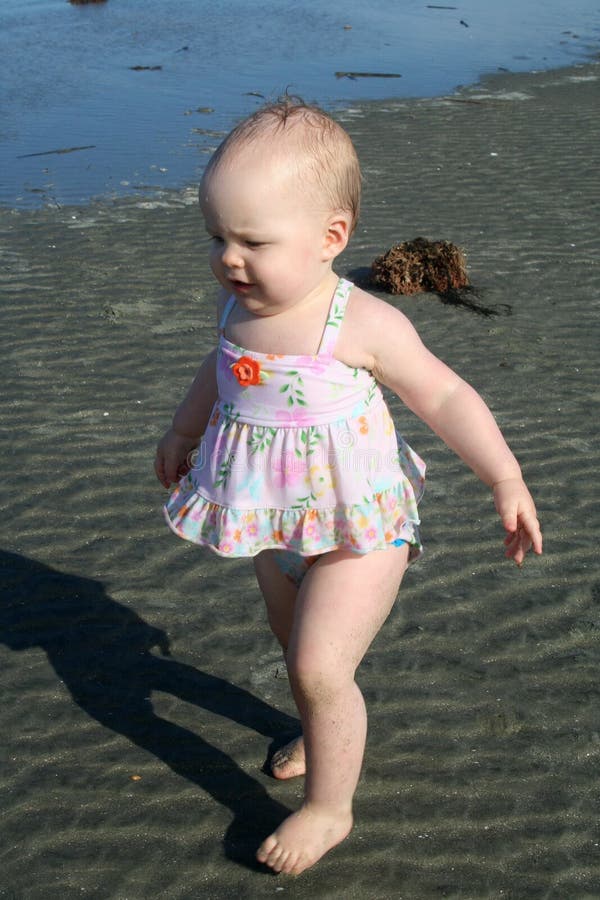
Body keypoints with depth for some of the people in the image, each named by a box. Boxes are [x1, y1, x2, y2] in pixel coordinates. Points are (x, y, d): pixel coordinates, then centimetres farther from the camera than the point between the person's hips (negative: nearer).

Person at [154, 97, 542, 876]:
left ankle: (329, 807, 14)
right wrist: (183, 431, 31)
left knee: (320, 668, -8)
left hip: (357, 528, -6)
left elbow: (444, 395, -15)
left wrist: (505, 479, -23)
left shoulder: (363, 324, -24)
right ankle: (324, 735, 52)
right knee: (299, 650, 24)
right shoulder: (238, 304, -6)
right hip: (276, 525, 7)